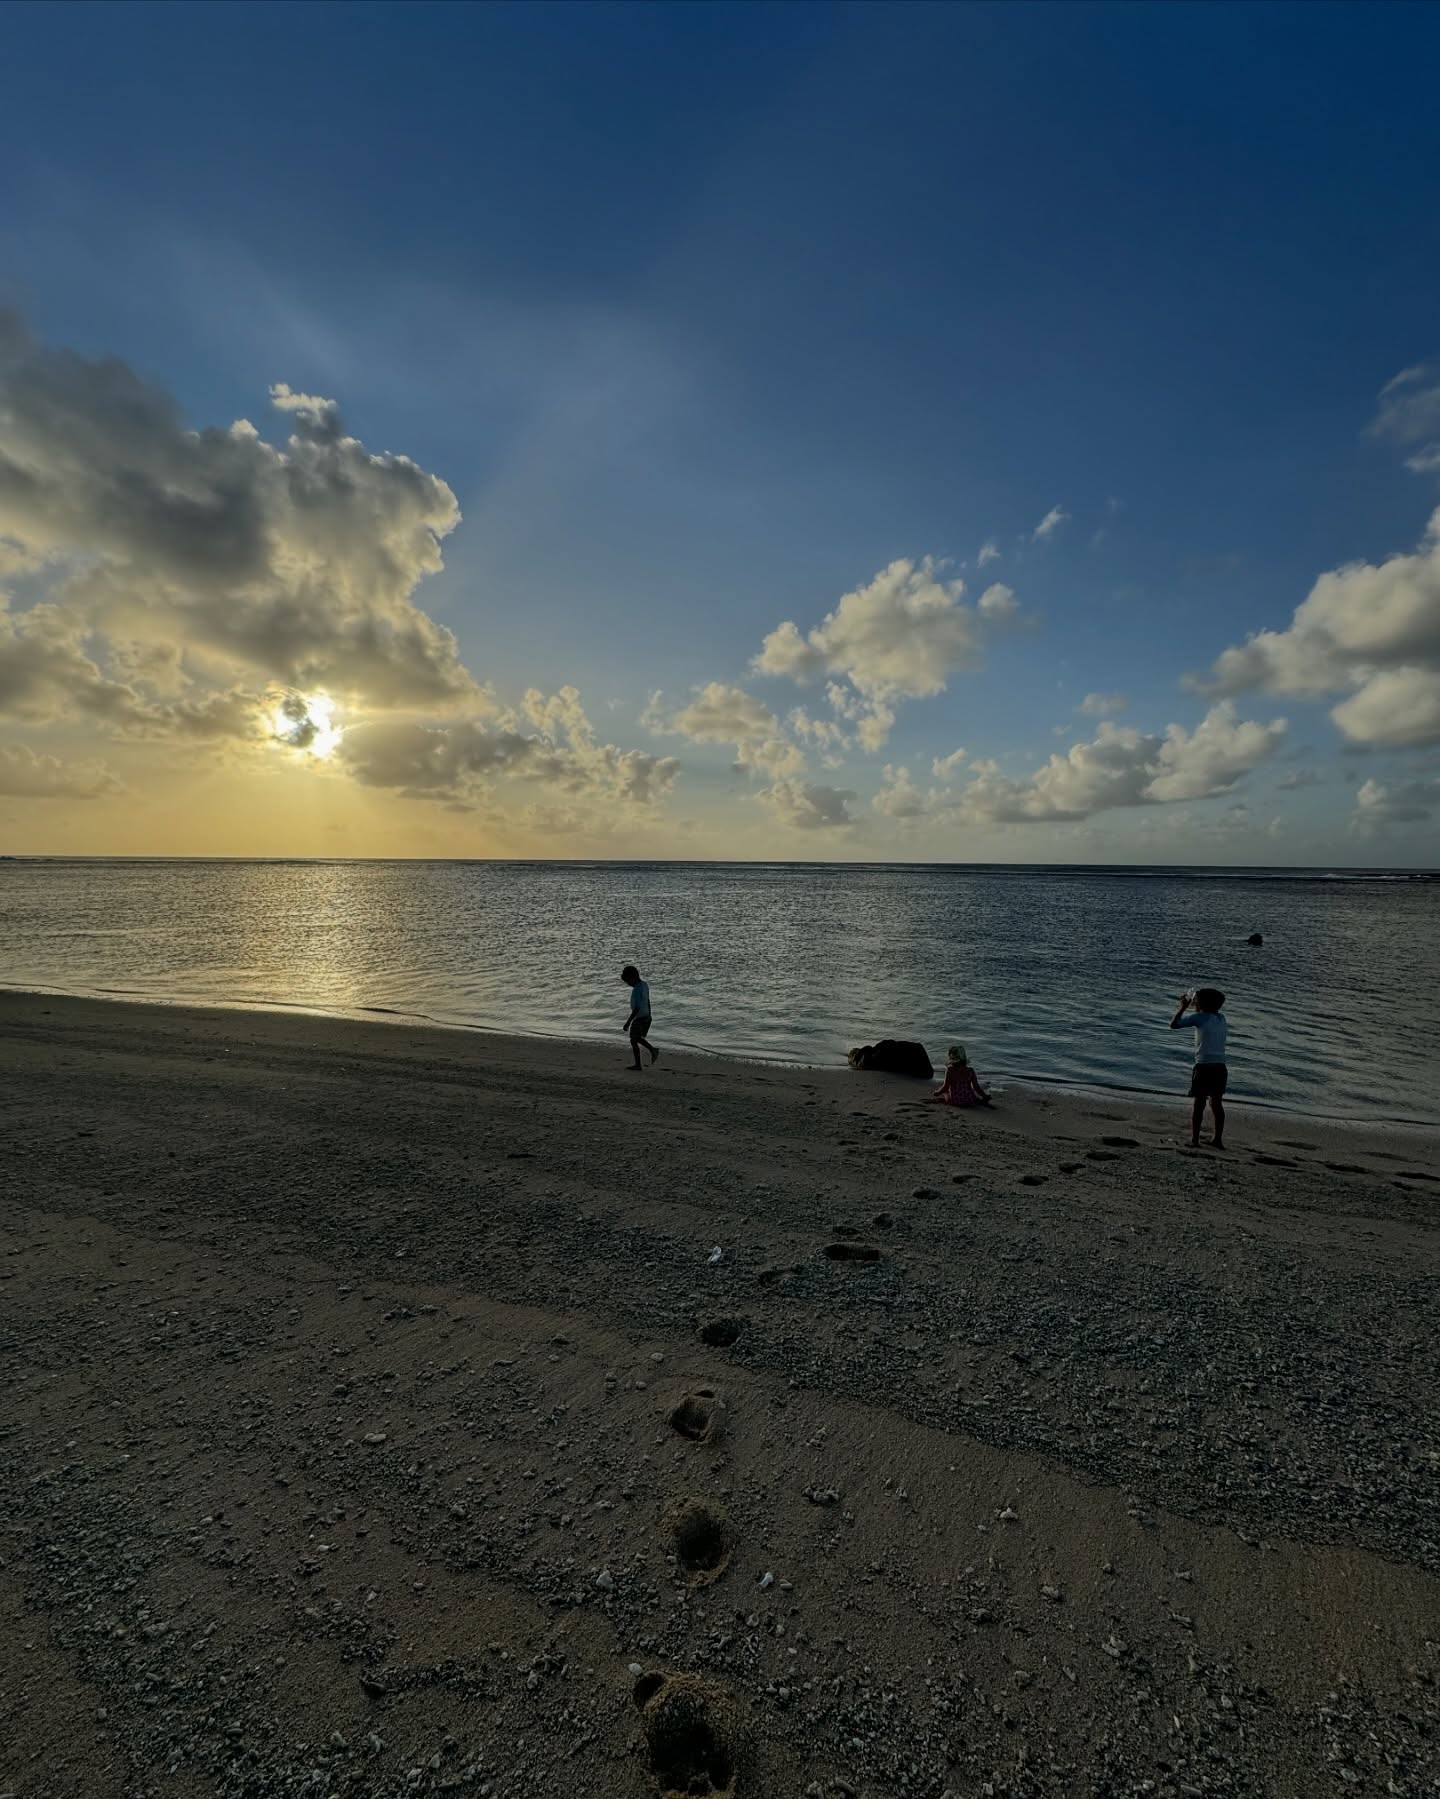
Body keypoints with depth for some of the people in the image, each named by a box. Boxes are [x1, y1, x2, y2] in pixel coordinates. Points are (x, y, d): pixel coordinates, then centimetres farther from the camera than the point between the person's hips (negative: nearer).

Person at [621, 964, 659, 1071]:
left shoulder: (637, 990, -24)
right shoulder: (645, 984, 4)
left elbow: (637, 1008, -27)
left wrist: (628, 1022, -24)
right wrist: (649, 1015, 25)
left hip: (639, 1018, -9)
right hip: (646, 1016, 9)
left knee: (634, 1040, 4)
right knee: (637, 1038, 23)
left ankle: (637, 1064, 10)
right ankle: (653, 1050, 17)